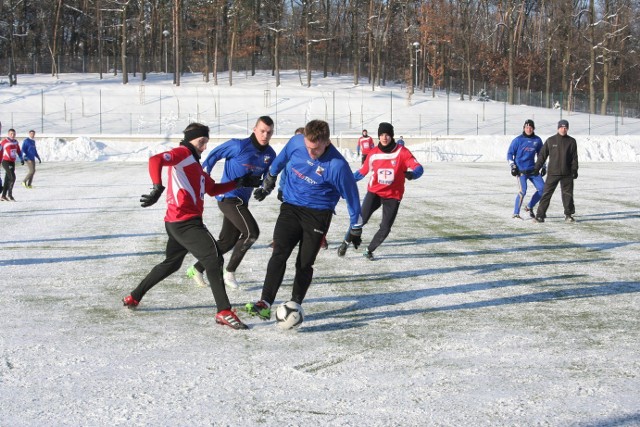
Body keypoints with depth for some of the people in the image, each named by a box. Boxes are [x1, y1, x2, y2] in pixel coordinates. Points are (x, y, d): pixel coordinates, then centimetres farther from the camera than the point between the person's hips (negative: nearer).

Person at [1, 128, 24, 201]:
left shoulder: (16, 142, 12)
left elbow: (18, 151, 22)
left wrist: (21, 159, 12)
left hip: (12, 162, 6)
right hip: (6, 162, -6)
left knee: (7, 179, 10)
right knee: (12, 177, -17)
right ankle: (10, 194, -8)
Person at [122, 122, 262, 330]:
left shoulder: (194, 163, 25)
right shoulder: (182, 153, -5)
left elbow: (213, 189, 25)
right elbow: (155, 160, -22)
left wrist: (240, 183, 19)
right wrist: (158, 188, -34)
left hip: (178, 223, 11)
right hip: (185, 221, -11)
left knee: (171, 263, 24)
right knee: (214, 258, -15)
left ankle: (134, 297, 35)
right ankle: (224, 312, -17)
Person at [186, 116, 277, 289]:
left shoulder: (270, 154, 3)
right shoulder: (239, 146, -16)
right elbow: (214, 154, -5)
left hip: (242, 201, 8)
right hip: (228, 197, -8)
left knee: (227, 242, 11)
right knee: (251, 232, -17)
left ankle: (197, 268, 26)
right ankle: (229, 272, -3)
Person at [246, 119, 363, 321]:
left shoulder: (337, 165, -22)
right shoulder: (296, 142, -10)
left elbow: (351, 196, -10)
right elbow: (279, 162, 13)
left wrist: (356, 229, -1)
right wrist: (267, 185, 24)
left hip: (318, 215, -3)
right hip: (290, 208, 3)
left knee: (304, 263, 0)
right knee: (279, 254, -12)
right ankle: (265, 304, -18)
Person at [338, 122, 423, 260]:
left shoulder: (402, 152, -11)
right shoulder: (374, 153, -4)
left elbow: (418, 168, -19)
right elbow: (363, 171, 9)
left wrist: (412, 174, -41)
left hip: (393, 196, 0)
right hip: (374, 192, 0)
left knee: (385, 228, -1)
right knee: (361, 219, -18)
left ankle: (369, 250, 22)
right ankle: (346, 242, 4)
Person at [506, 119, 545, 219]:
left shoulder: (537, 140, 6)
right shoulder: (518, 140, -7)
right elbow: (510, 153, -2)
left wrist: (543, 167, 16)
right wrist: (512, 166, -10)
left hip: (533, 170, 5)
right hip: (520, 170, -5)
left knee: (542, 188, 0)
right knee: (522, 191, -18)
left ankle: (529, 207, 18)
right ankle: (515, 213, -7)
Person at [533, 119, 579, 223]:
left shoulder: (571, 141, 5)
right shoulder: (550, 141, 3)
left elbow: (574, 157, 5)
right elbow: (542, 155, 7)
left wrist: (574, 170, -3)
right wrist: (537, 168, 3)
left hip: (567, 174, 1)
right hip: (552, 173, -1)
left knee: (568, 194, 5)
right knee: (546, 193, -4)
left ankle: (568, 214, 16)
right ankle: (540, 214, -2)